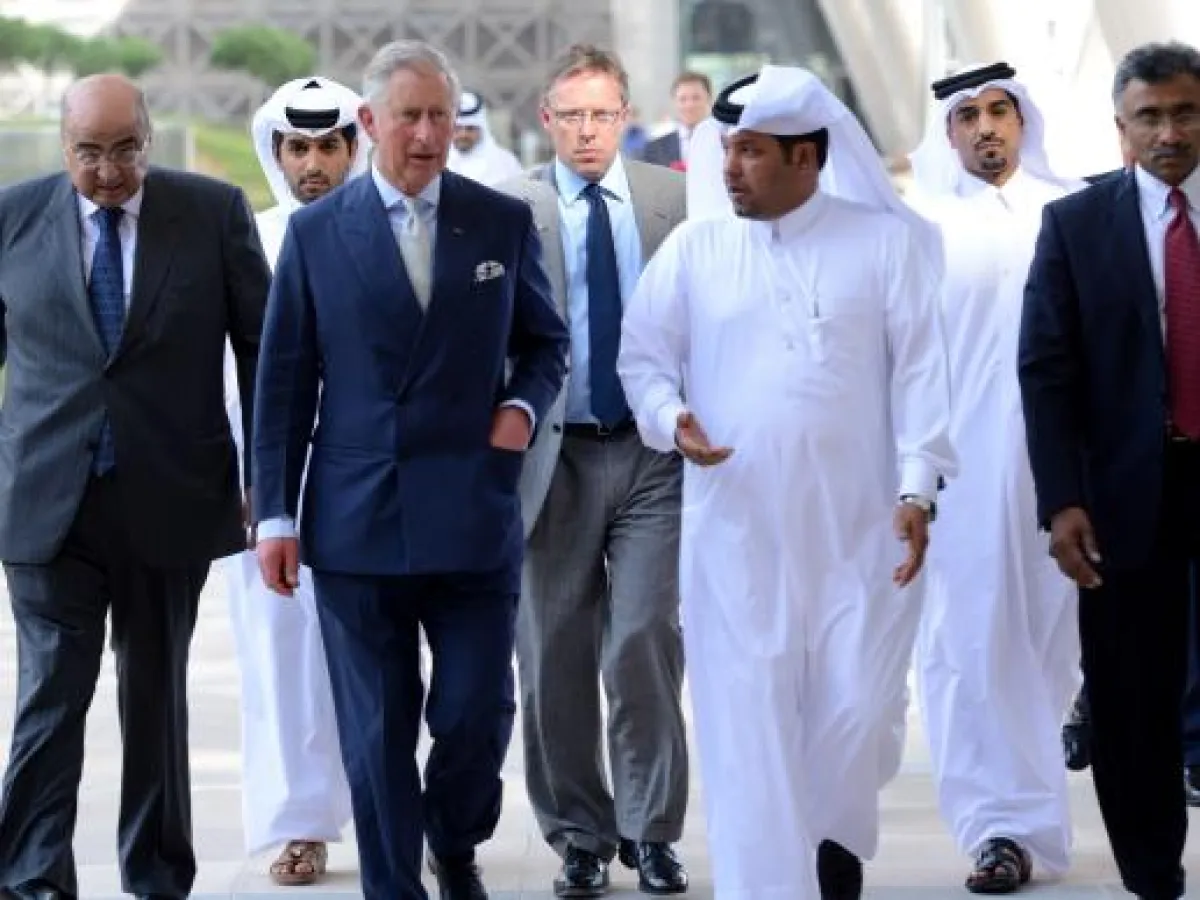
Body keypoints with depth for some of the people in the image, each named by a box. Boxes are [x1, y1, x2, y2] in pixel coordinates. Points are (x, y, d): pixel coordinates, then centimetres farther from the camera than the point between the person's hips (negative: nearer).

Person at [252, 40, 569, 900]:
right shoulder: (316, 232, 3)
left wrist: (525, 405, -4)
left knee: (478, 713, 0)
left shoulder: (505, 222, 5)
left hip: (473, 516, 1)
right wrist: (276, 512, 1)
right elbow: (283, 380, 4)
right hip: (356, 522, 0)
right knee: (377, 733, 5)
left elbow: (545, 340, 17)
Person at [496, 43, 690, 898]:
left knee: (645, 641, -6)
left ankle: (652, 828, 7)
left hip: (654, 451, 0)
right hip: (555, 455, 0)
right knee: (556, 657, 5)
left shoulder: (675, 199, 5)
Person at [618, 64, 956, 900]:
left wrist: (918, 487, -10)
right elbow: (643, 354, 8)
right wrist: (671, 417, -13)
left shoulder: (884, 242, 1)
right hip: (735, 531, 1)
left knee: (858, 711, 0)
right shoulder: (694, 247, 6)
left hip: (858, 529, -1)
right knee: (747, 723, -1)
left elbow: (919, 372, -2)